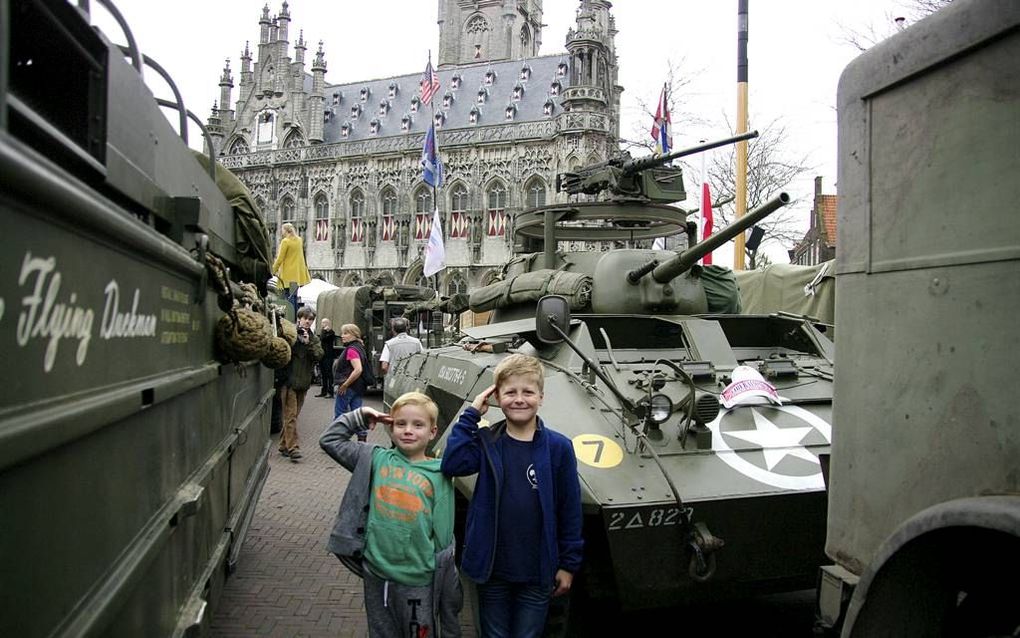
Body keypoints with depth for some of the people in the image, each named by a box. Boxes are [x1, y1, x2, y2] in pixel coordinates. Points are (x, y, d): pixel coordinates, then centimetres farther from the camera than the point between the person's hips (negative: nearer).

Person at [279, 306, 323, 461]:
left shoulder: (313, 338, 12)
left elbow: (319, 355, -3)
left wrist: (308, 343, -15)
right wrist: (296, 339, -22)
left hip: (304, 381, 6)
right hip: (290, 380, -5)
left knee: (292, 414, 12)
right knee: (291, 415, -7)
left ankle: (284, 445, 21)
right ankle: (293, 447, -9)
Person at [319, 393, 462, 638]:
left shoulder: (439, 475, -6)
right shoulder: (376, 459, 1)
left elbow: (444, 535, -4)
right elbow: (330, 440, 6)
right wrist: (360, 417, -1)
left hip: (419, 581, -2)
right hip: (376, 574, 3)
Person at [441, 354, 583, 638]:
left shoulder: (558, 447, -8)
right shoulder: (487, 443, -3)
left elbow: (570, 510, -3)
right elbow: (452, 464, -22)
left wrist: (569, 564, -2)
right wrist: (471, 415, -18)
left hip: (537, 572, -1)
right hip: (492, 569, 1)